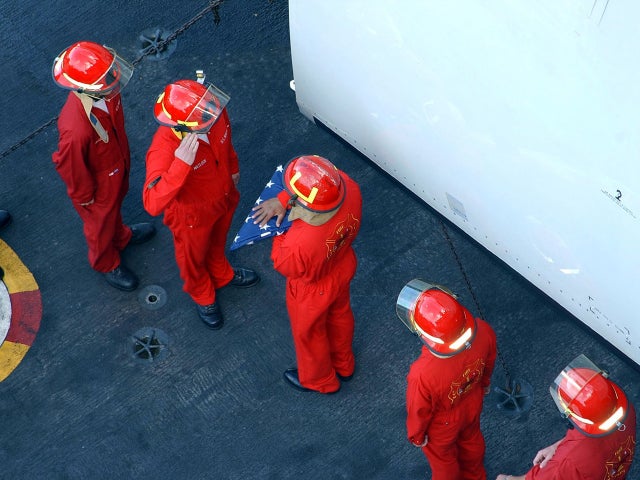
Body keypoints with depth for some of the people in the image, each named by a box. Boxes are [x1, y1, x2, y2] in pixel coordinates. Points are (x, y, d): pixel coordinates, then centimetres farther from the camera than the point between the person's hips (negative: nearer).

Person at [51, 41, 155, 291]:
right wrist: (84, 196, -11)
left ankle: (121, 236, 67)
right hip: (97, 183, -6)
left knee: (115, 205, 36)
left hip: (118, 163, 6)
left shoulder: (103, 92, -26)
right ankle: (106, 264, 55)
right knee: (101, 223, 25)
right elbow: (70, 166, -28)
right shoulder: (75, 129, -47)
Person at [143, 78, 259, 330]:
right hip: (192, 214, -5)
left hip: (224, 197, 5)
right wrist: (181, 164, -60)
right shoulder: (164, 149, -45)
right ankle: (203, 296, 59)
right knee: (194, 257, 28)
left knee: (217, 242, 35)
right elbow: (153, 204, -53)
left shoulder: (215, 113, -27)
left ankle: (221, 274, 68)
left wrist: (233, 168, 15)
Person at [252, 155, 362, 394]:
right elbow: (317, 184, -12)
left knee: (308, 334, 27)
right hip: (343, 269, 5)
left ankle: (319, 380, 58)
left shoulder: (299, 243, -46)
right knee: (340, 314, 34)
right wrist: (281, 200, -20)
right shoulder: (350, 189, -33)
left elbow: (284, 266, -23)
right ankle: (344, 365, 64)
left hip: (312, 294, -5)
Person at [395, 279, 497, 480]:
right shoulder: (484, 331, -35)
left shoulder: (423, 373, -48)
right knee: (471, 441, 37)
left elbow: (419, 412, -24)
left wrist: (416, 436, -1)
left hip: (442, 426, -4)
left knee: (443, 460, 30)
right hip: (472, 407, 4)